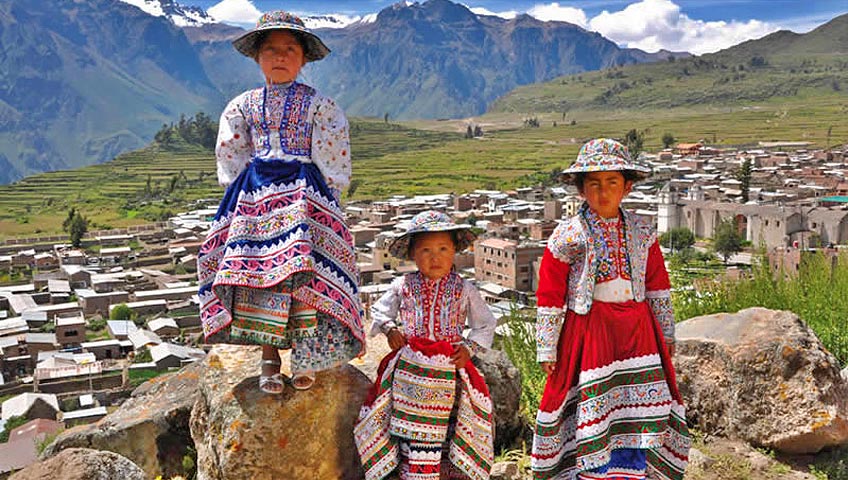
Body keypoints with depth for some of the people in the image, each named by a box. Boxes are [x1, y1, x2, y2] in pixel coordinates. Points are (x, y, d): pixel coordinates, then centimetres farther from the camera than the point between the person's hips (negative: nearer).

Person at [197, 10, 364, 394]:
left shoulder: (317, 104, 5)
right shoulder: (243, 105, 13)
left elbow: (332, 161, 3)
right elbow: (231, 158, 15)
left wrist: (307, 194, -4)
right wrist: (257, 191, 6)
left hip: (306, 193, -2)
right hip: (253, 195, 3)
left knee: (304, 273, -12)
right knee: (257, 269, -5)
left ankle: (305, 356, 2)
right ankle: (269, 358, 5)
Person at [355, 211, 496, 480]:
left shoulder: (464, 289, 3)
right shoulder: (403, 286, 3)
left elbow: (486, 325, 12)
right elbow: (379, 311, 17)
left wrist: (469, 348, -2)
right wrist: (389, 328, -3)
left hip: (447, 367, 0)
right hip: (408, 366, 1)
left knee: (439, 426, 3)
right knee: (407, 424, 4)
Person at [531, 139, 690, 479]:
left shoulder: (642, 233, 5)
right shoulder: (568, 235, -7)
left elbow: (658, 287, 15)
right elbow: (549, 295, -5)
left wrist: (667, 334, 17)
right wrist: (547, 349, -5)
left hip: (637, 330, 4)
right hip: (588, 330, -4)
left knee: (642, 414, 6)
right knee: (592, 411, 1)